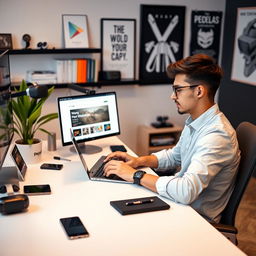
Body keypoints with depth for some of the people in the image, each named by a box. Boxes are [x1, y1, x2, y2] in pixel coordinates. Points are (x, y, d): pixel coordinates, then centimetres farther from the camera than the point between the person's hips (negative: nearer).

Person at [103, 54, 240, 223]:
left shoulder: (217, 135, -29)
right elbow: (174, 155, 18)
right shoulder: (194, 122, 3)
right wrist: (140, 161, 1)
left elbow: (186, 192, -38)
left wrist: (136, 175, -27)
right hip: (182, 203, 8)